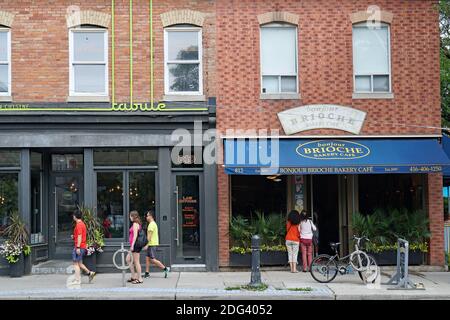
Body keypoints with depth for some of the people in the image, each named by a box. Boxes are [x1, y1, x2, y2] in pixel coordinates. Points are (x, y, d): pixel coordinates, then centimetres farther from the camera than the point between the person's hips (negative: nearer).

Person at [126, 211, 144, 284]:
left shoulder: (135, 224, -12)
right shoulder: (138, 224, 16)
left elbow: (135, 235, -19)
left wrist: (132, 245, -21)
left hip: (135, 244, -10)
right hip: (135, 245, 10)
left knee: (136, 262, -4)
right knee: (128, 259, 15)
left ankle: (140, 279, 1)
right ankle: (133, 276, 18)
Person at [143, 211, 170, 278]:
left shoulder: (151, 224, -15)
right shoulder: (153, 224, 17)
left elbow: (149, 236, -20)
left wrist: (147, 245, -20)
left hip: (152, 244, -10)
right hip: (151, 244, 10)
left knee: (152, 260, -8)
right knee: (147, 258, 10)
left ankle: (165, 269, -6)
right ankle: (147, 273, 12)